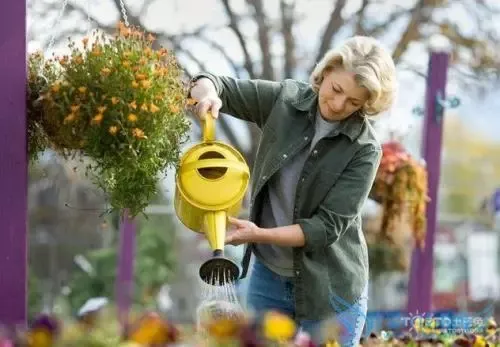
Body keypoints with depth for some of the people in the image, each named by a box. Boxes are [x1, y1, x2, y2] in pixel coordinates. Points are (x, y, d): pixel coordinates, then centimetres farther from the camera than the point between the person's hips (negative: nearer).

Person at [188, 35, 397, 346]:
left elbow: (328, 226, -19)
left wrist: (260, 235, -30)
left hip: (330, 289, -4)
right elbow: (215, 86, 1)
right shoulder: (285, 100, -5)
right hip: (267, 277, 4)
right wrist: (207, 93, -24)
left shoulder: (364, 149, -16)